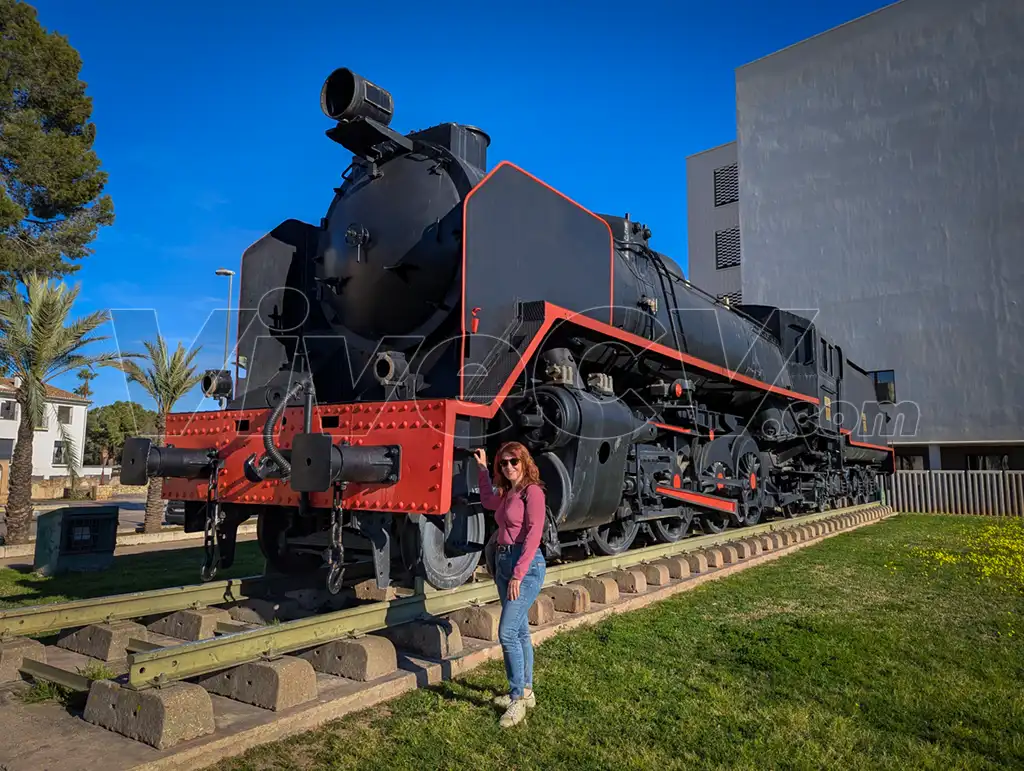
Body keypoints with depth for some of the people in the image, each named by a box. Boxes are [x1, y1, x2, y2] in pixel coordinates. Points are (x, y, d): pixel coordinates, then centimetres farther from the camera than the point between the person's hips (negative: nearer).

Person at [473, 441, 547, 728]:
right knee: (520, 631, 15)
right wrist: (482, 468, 29)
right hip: (503, 563, 8)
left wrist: (518, 575, -20)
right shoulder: (506, 493, 12)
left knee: (507, 633, -10)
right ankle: (526, 692, 25)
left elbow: (533, 535, -17)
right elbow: (487, 501, 34)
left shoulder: (532, 491, -11)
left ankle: (518, 699, 2)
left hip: (526, 565, -8)